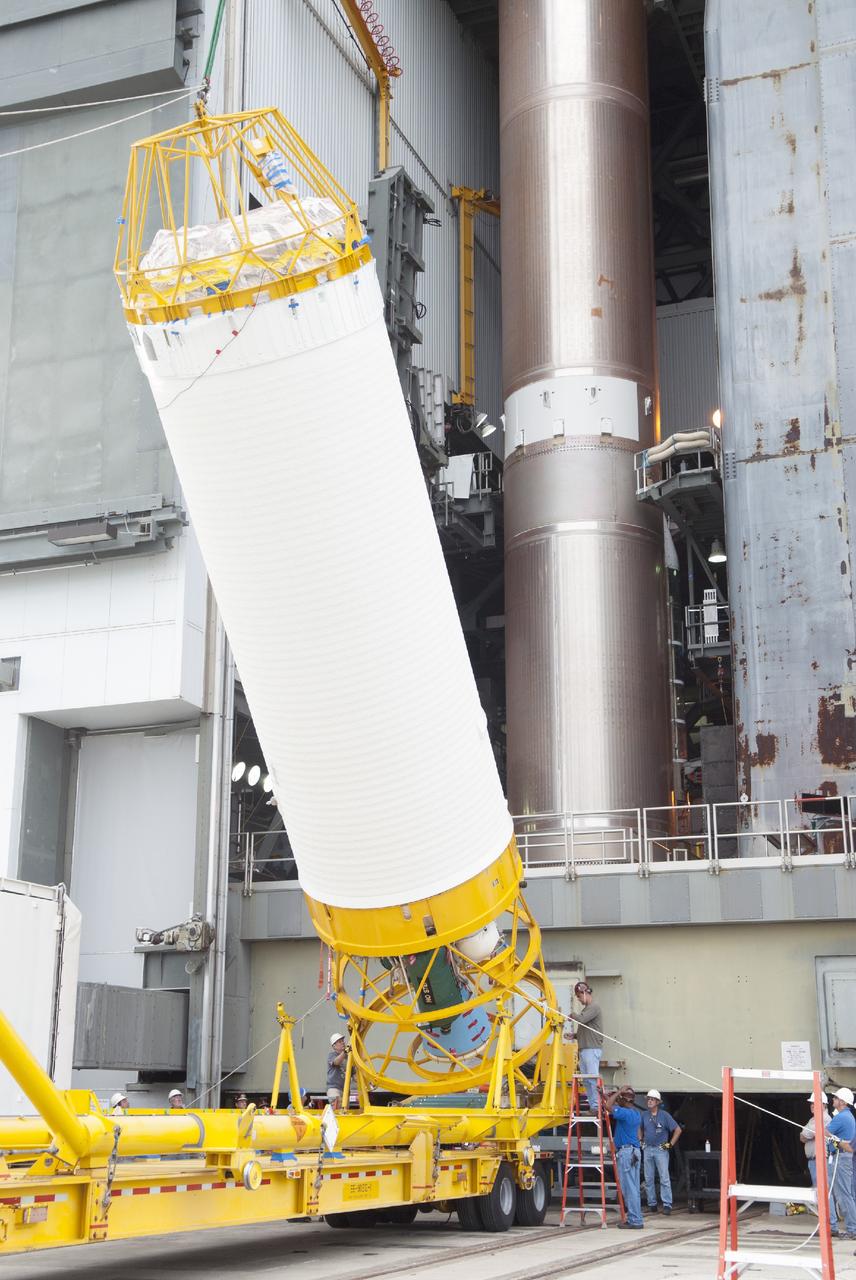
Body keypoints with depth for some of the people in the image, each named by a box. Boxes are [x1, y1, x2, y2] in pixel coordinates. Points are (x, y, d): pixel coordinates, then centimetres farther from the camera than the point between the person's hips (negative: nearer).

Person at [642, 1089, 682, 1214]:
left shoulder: (664, 1115, -5)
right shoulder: (644, 1115, 7)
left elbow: (678, 1130, -4)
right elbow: (640, 1129, 26)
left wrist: (670, 1144, -6)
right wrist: (641, 1141, 14)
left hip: (660, 1150, -5)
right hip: (647, 1150, 5)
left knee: (664, 1178, -8)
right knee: (648, 1179, 7)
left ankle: (667, 1204, -7)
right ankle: (652, 1204, 14)